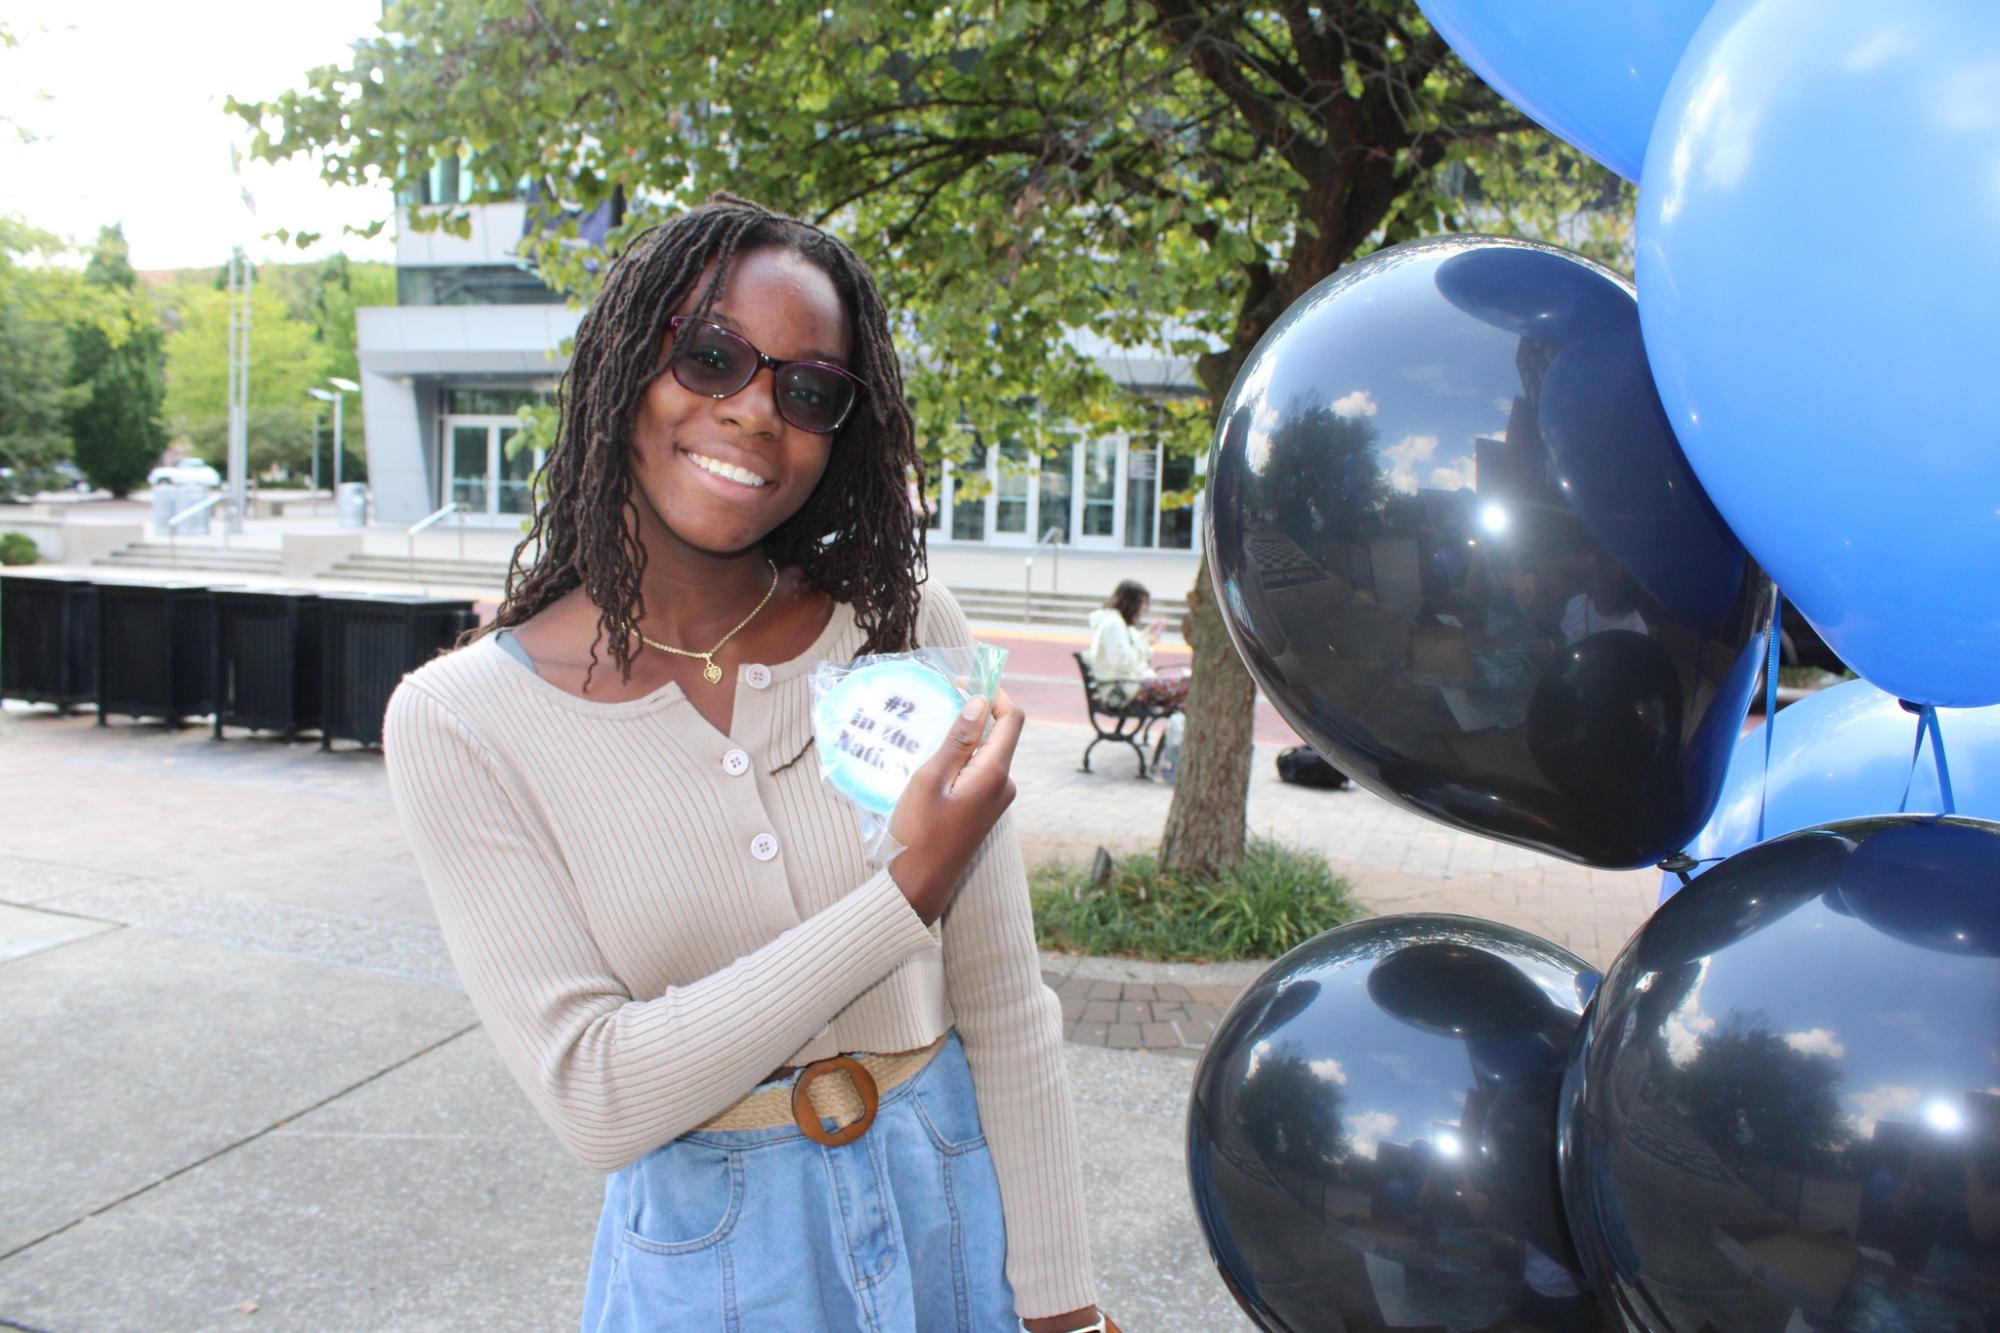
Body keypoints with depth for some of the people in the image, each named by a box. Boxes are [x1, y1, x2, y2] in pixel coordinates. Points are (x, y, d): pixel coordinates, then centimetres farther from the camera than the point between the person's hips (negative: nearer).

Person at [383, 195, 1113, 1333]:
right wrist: (911, 894, -24)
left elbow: (1006, 1014, -6)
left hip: (958, 1207, 2)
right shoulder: (461, 724, -13)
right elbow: (594, 1097, -18)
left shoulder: (906, 629, -10)